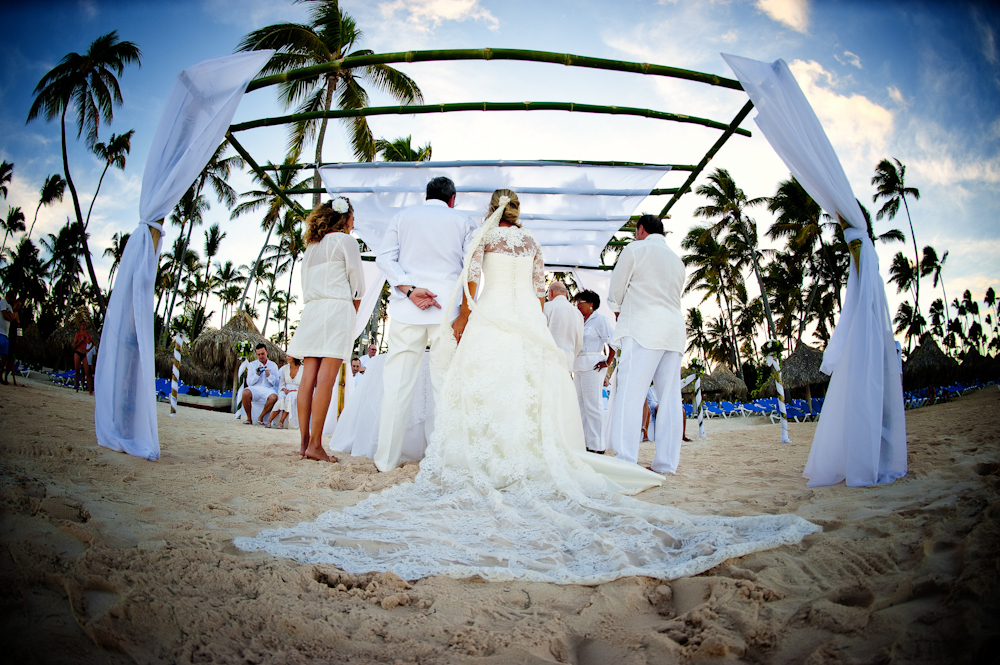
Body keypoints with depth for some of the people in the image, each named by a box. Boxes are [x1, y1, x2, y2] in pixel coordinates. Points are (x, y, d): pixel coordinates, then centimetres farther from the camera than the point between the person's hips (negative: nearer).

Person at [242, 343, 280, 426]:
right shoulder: (252, 364, 13)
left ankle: (261, 417, -13)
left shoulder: (273, 365, 14)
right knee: (246, 392, -36)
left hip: (267, 389, 0)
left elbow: (277, 382, 7)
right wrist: (257, 374, -12)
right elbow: (249, 382, 5)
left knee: (273, 397, -36)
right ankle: (249, 419, -18)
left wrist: (269, 376, -10)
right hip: (254, 388, 0)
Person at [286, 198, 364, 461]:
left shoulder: (311, 246, 22)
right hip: (337, 308, -7)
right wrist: (354, 310, 15)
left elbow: (307, 285, 19)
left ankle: (304, 442, -1)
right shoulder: (345, 241, 2)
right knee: (326, 379, -11)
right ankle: (315, 444, -15)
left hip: (311, 309, 7)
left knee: (309, 378, 1)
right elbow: (357, 284, 0)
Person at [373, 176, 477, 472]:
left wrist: (409, 289, -7)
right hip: (448, 308, -1)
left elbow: (384, 257, 2)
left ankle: (386, 459, 3)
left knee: (397, 382, 3)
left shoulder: (403, 215, 15)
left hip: (406, 308, 1)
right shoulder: (462, 220, 12)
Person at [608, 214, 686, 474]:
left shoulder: (634, 249, 5)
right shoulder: (676, 259, 23)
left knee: (629, 396, -11)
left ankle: (625, 462, -18)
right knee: (669, 398, 3)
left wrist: (619, 312, 24)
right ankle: (667, 463, 3)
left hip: (643, 329, -6)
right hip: (674, 330, 7)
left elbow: (616, 290, 5)